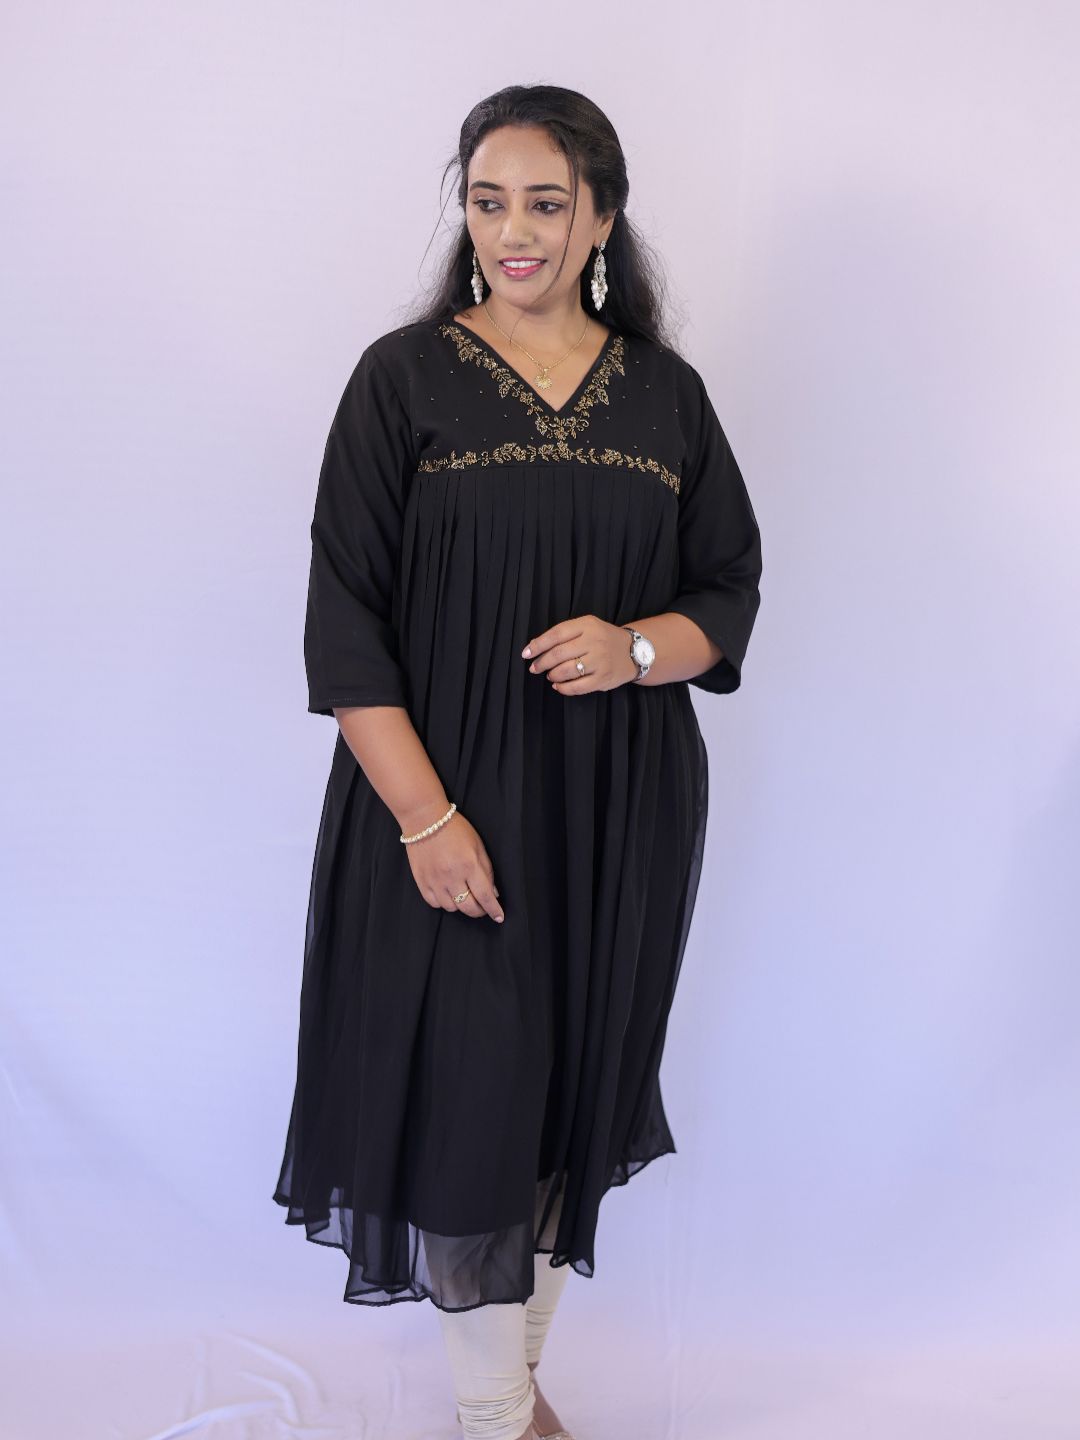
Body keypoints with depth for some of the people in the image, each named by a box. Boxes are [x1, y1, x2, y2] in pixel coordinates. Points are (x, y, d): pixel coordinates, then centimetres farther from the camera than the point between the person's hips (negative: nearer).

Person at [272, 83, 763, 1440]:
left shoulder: (665, 393, 6)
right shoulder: (405, 376, -3)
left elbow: (731, 588, 10)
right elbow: (344, 624, -7)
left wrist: (639, 646, -13)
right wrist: (425, 818, -15)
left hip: (621, 813, 3)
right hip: (452, 806, -3)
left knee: (575, 1091, 12)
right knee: (472, 1093, 0)